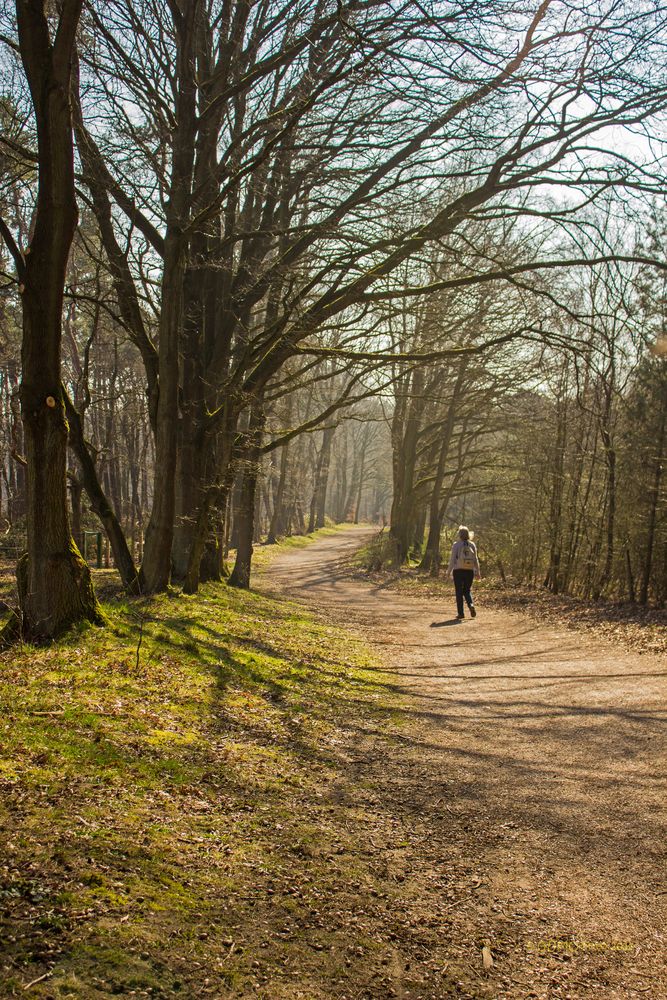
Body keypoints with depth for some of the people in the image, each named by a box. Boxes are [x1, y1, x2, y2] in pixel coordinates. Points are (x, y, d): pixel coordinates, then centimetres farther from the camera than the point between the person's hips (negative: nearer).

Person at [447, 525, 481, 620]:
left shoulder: (456, 545, -6)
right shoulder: (472, 545, 2)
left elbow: (452, 559, -6)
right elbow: (475, 559, 4)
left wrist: (449, 571, 2)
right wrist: (477, 572, 10)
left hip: (458, 570, -3)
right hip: (469, 571, 3)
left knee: (459, 592, 5)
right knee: (467, 590, 17)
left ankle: (460, 613, 4)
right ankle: (471, 604, -11)